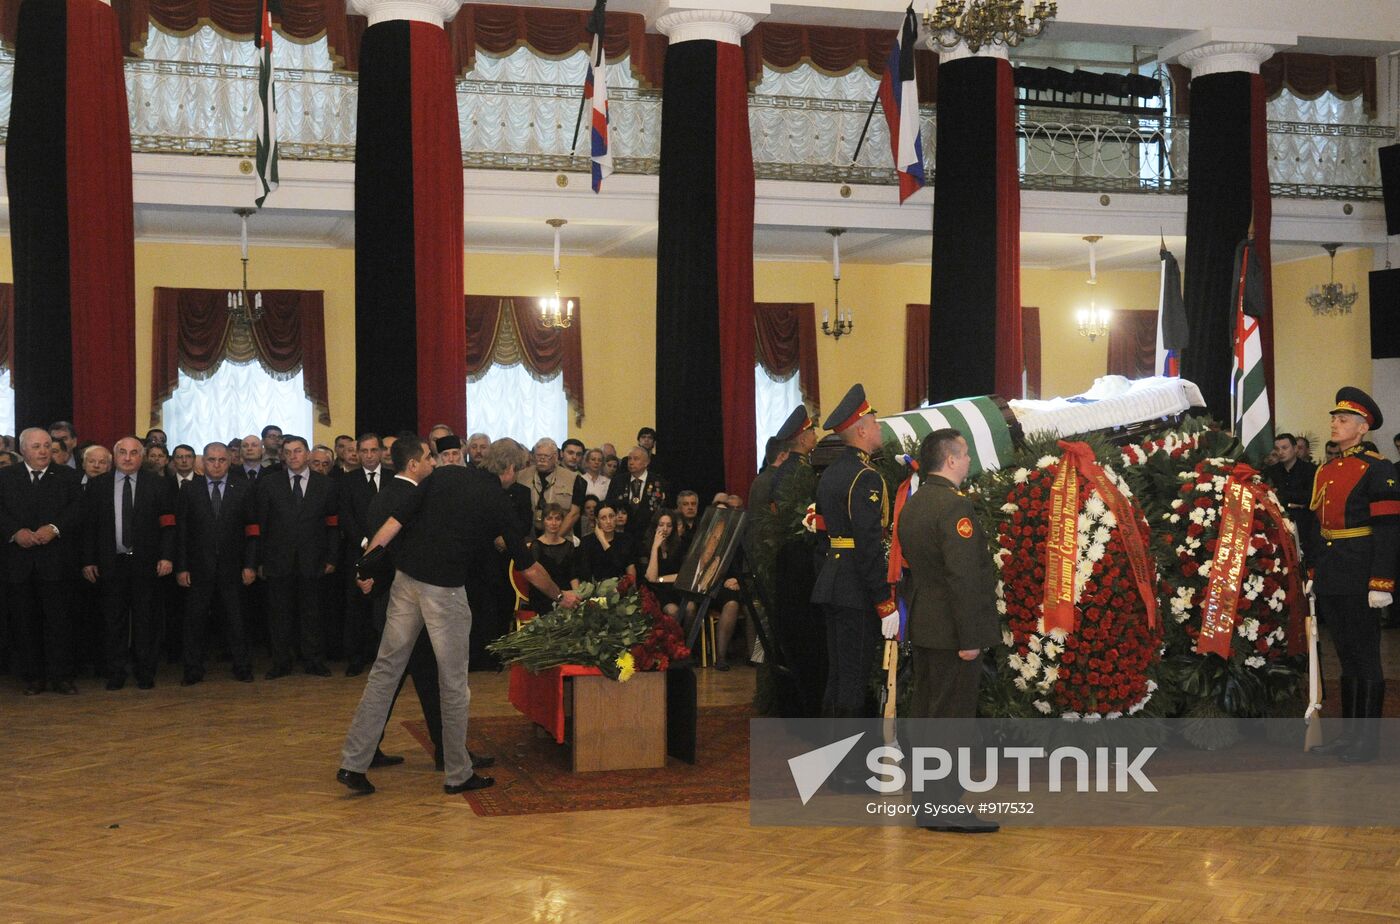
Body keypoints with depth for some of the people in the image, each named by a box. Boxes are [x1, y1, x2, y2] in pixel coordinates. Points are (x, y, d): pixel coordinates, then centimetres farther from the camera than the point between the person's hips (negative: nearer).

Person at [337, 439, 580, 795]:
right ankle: (458, 774, 15)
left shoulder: (443, 475, 8)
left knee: (385, 671, 9)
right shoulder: (498, 504, 0)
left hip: (406, 578, 5)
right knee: (454, 685, 7)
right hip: (445, 590, -4)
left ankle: (353, 762, 8)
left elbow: (396, 520, 0)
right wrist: (560, 596, 22)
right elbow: (528, 566, 8)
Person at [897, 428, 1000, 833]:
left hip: (922, 626, 10)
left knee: (924, 712, 15)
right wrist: (969, 638, -21)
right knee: (952, 716, -4)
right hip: (951, 631, -9)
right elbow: (963, 576, -23)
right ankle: (946, 807, 0)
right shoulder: (954, 504, -19)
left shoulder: (912, 504, 11)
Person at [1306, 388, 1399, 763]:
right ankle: (1348, 734, 21)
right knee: (1346, 656, 13)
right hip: (1331, 578, 7)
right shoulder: (1325, 471, 12)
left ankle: (1368, 739, 8)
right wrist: (1313, 573, 16)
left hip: (1360, 577, -7)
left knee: (1365, 657, 0)